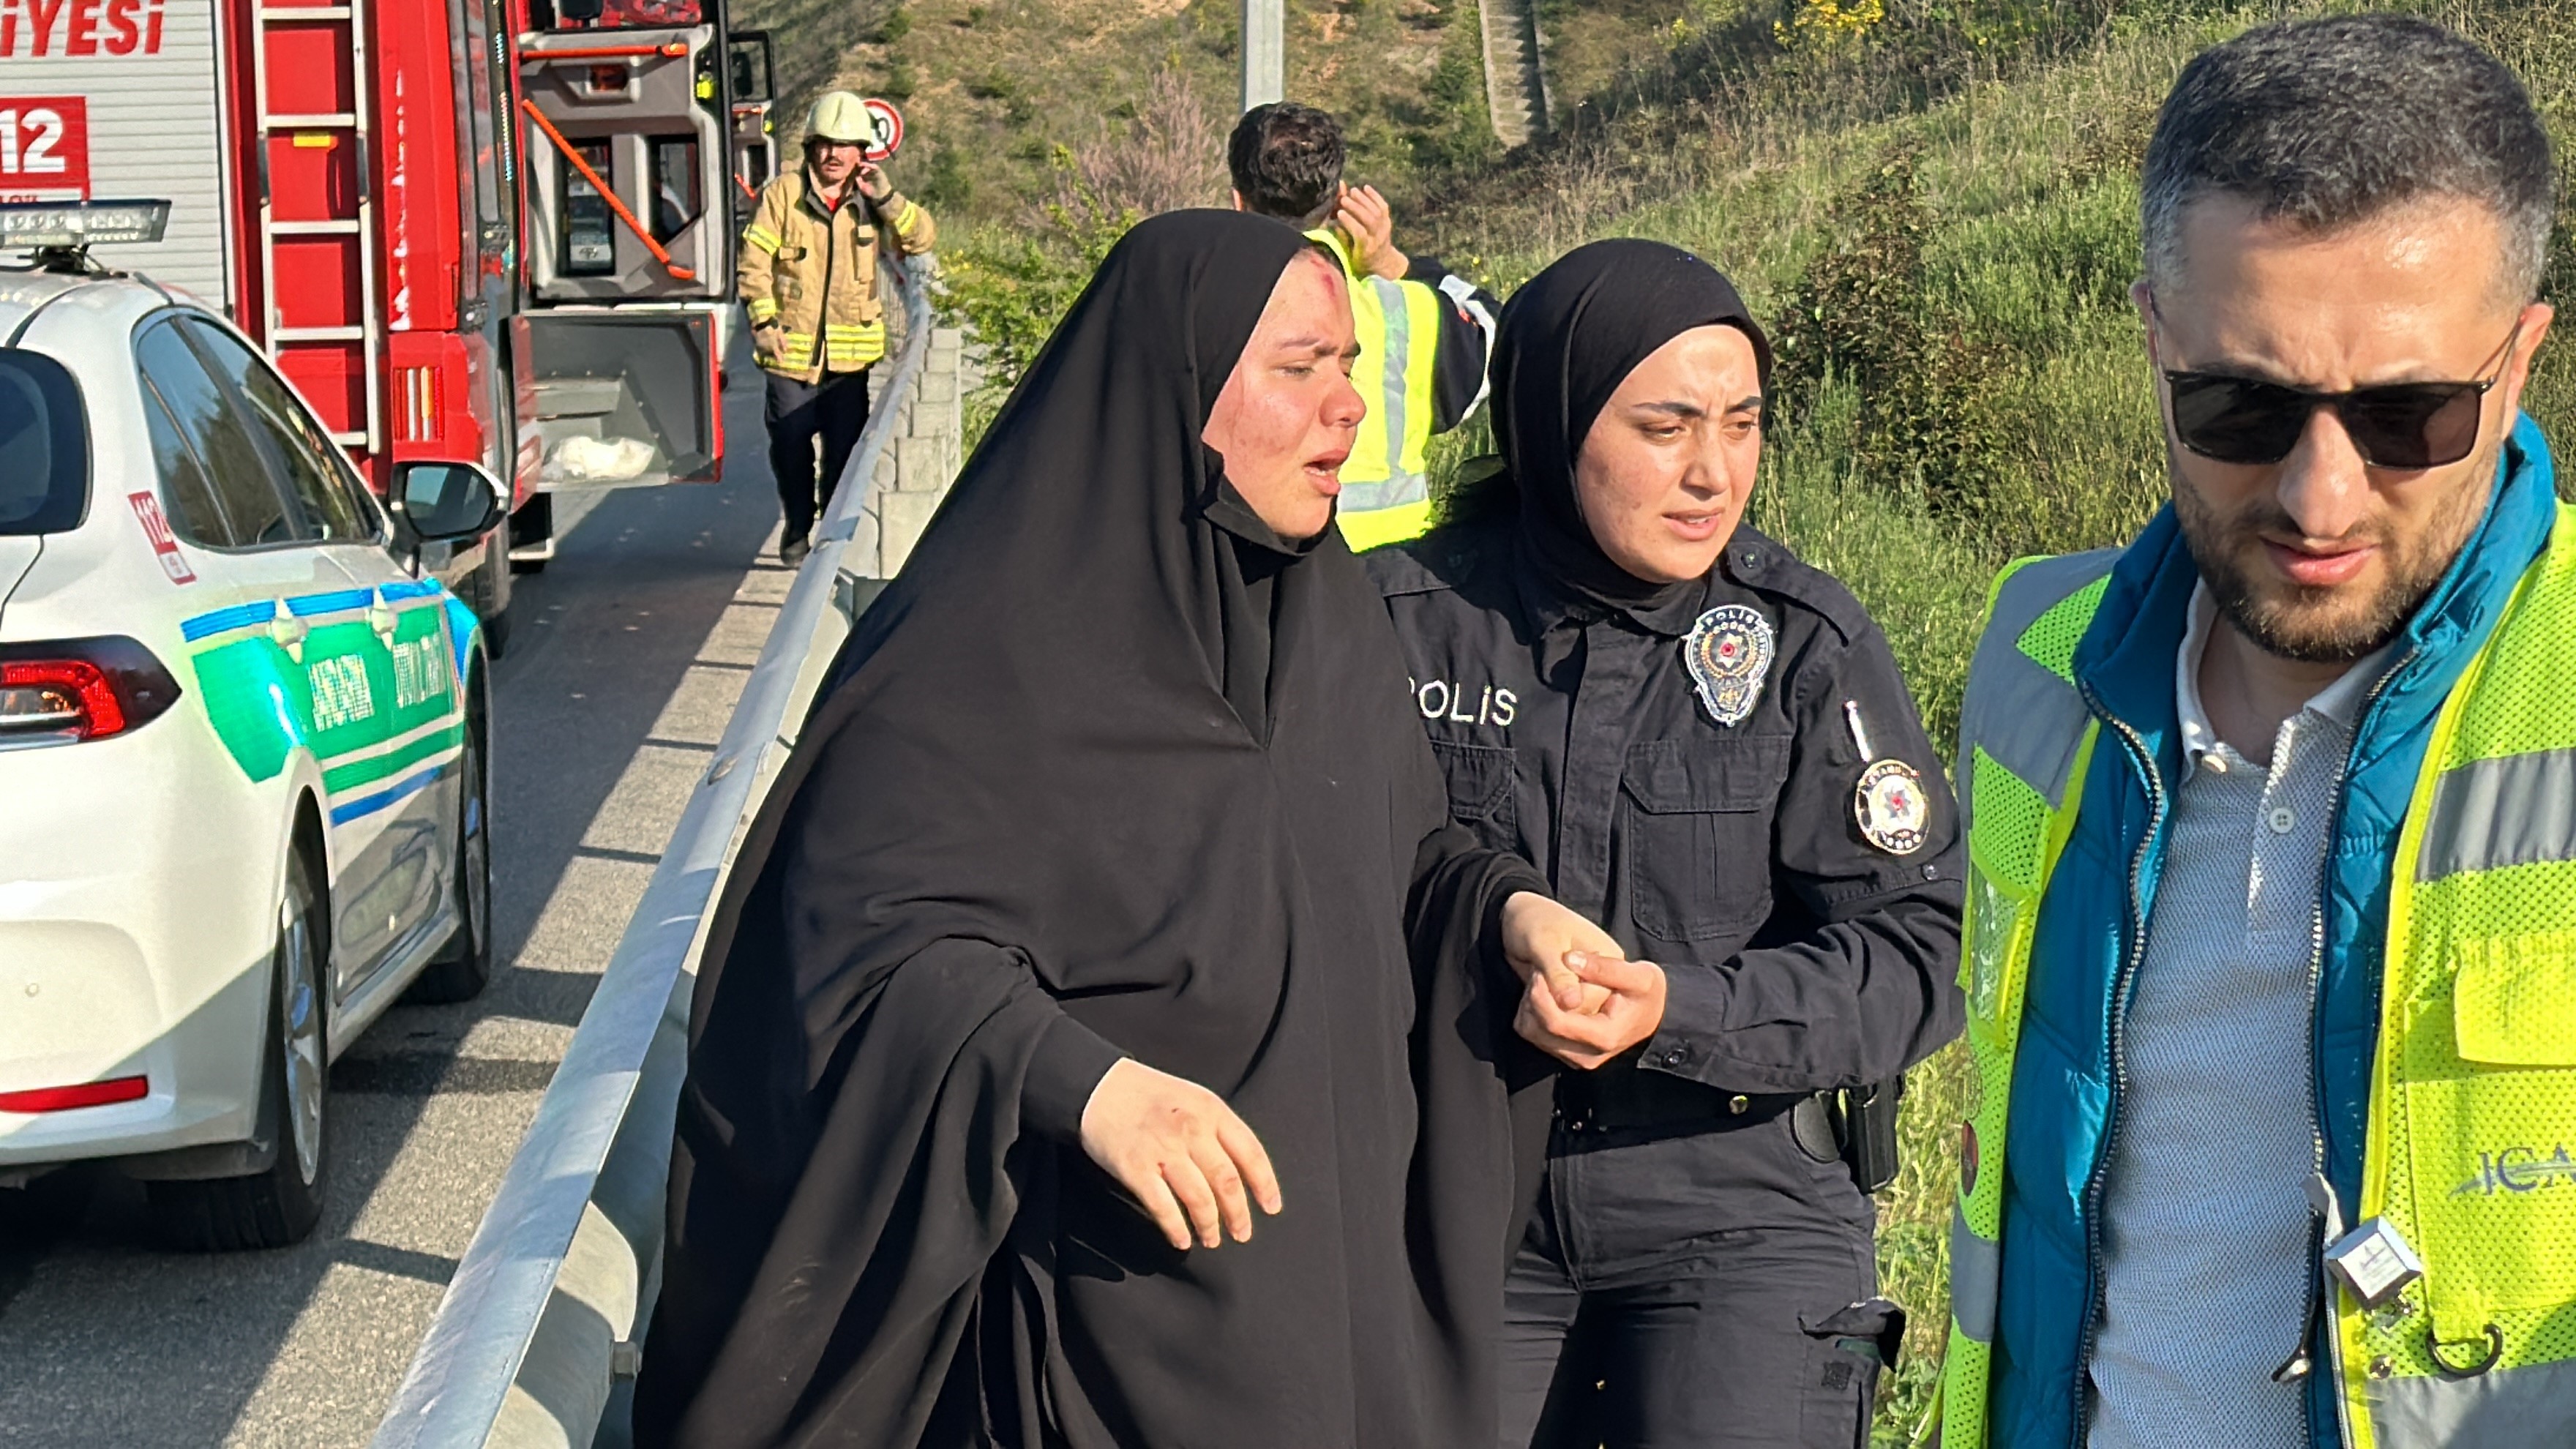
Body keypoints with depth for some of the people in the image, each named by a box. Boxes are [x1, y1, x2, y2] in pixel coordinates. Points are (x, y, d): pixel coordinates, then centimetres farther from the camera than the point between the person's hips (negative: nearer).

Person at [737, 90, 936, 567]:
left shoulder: (871, 200, 6)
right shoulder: (783, 193, -1)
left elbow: (923, 239, -2)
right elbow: (753, 263, 0)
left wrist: (886, 198, -15)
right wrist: (762, 321, -7)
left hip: (852, 353, 1)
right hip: (791, 349, -1)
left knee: (846, 451, 0)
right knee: (790, 448, 4)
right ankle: (797, 531, 22)